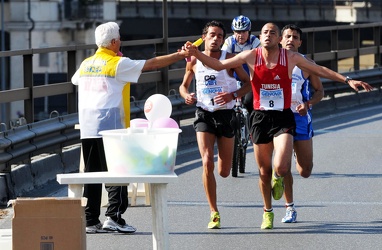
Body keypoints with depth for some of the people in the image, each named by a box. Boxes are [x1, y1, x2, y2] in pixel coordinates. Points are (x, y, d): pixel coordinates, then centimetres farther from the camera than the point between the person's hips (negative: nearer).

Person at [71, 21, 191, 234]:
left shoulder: (86, 64, 14)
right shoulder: (118, 63, -4)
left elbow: (75, 79, 36)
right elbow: (153, 63, 0)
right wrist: (180, 56, 10)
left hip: (87, 127, 6)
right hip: (110, 125, -6)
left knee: (92, 174, 8)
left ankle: (91, 220, 7)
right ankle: (114, 216, -13)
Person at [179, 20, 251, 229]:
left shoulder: (229, 59, -4)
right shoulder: (194, 61, 2)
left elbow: (248, 83, -2)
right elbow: (184, 85, 16)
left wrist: (232, 95, -20)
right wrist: (186, 96, -8)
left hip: (225, 115, 0)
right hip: (204, 115, 0)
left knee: (224, 171, 6)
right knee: (207, 163, -17)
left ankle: (223, 157, 47)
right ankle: (214, 214, -10)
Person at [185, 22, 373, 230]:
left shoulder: (291, 57, -3)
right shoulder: (251, 56, -4)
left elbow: (320, 70, 9)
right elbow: (218, 65, 1)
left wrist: (347, 80, 5)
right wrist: (196, 53, -12)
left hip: (283, 118, -1)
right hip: (260, 118, 1)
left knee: (282, 168, -19)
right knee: (264, 171, 8)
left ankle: (278, 178, 20)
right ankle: (267, 212, 30)